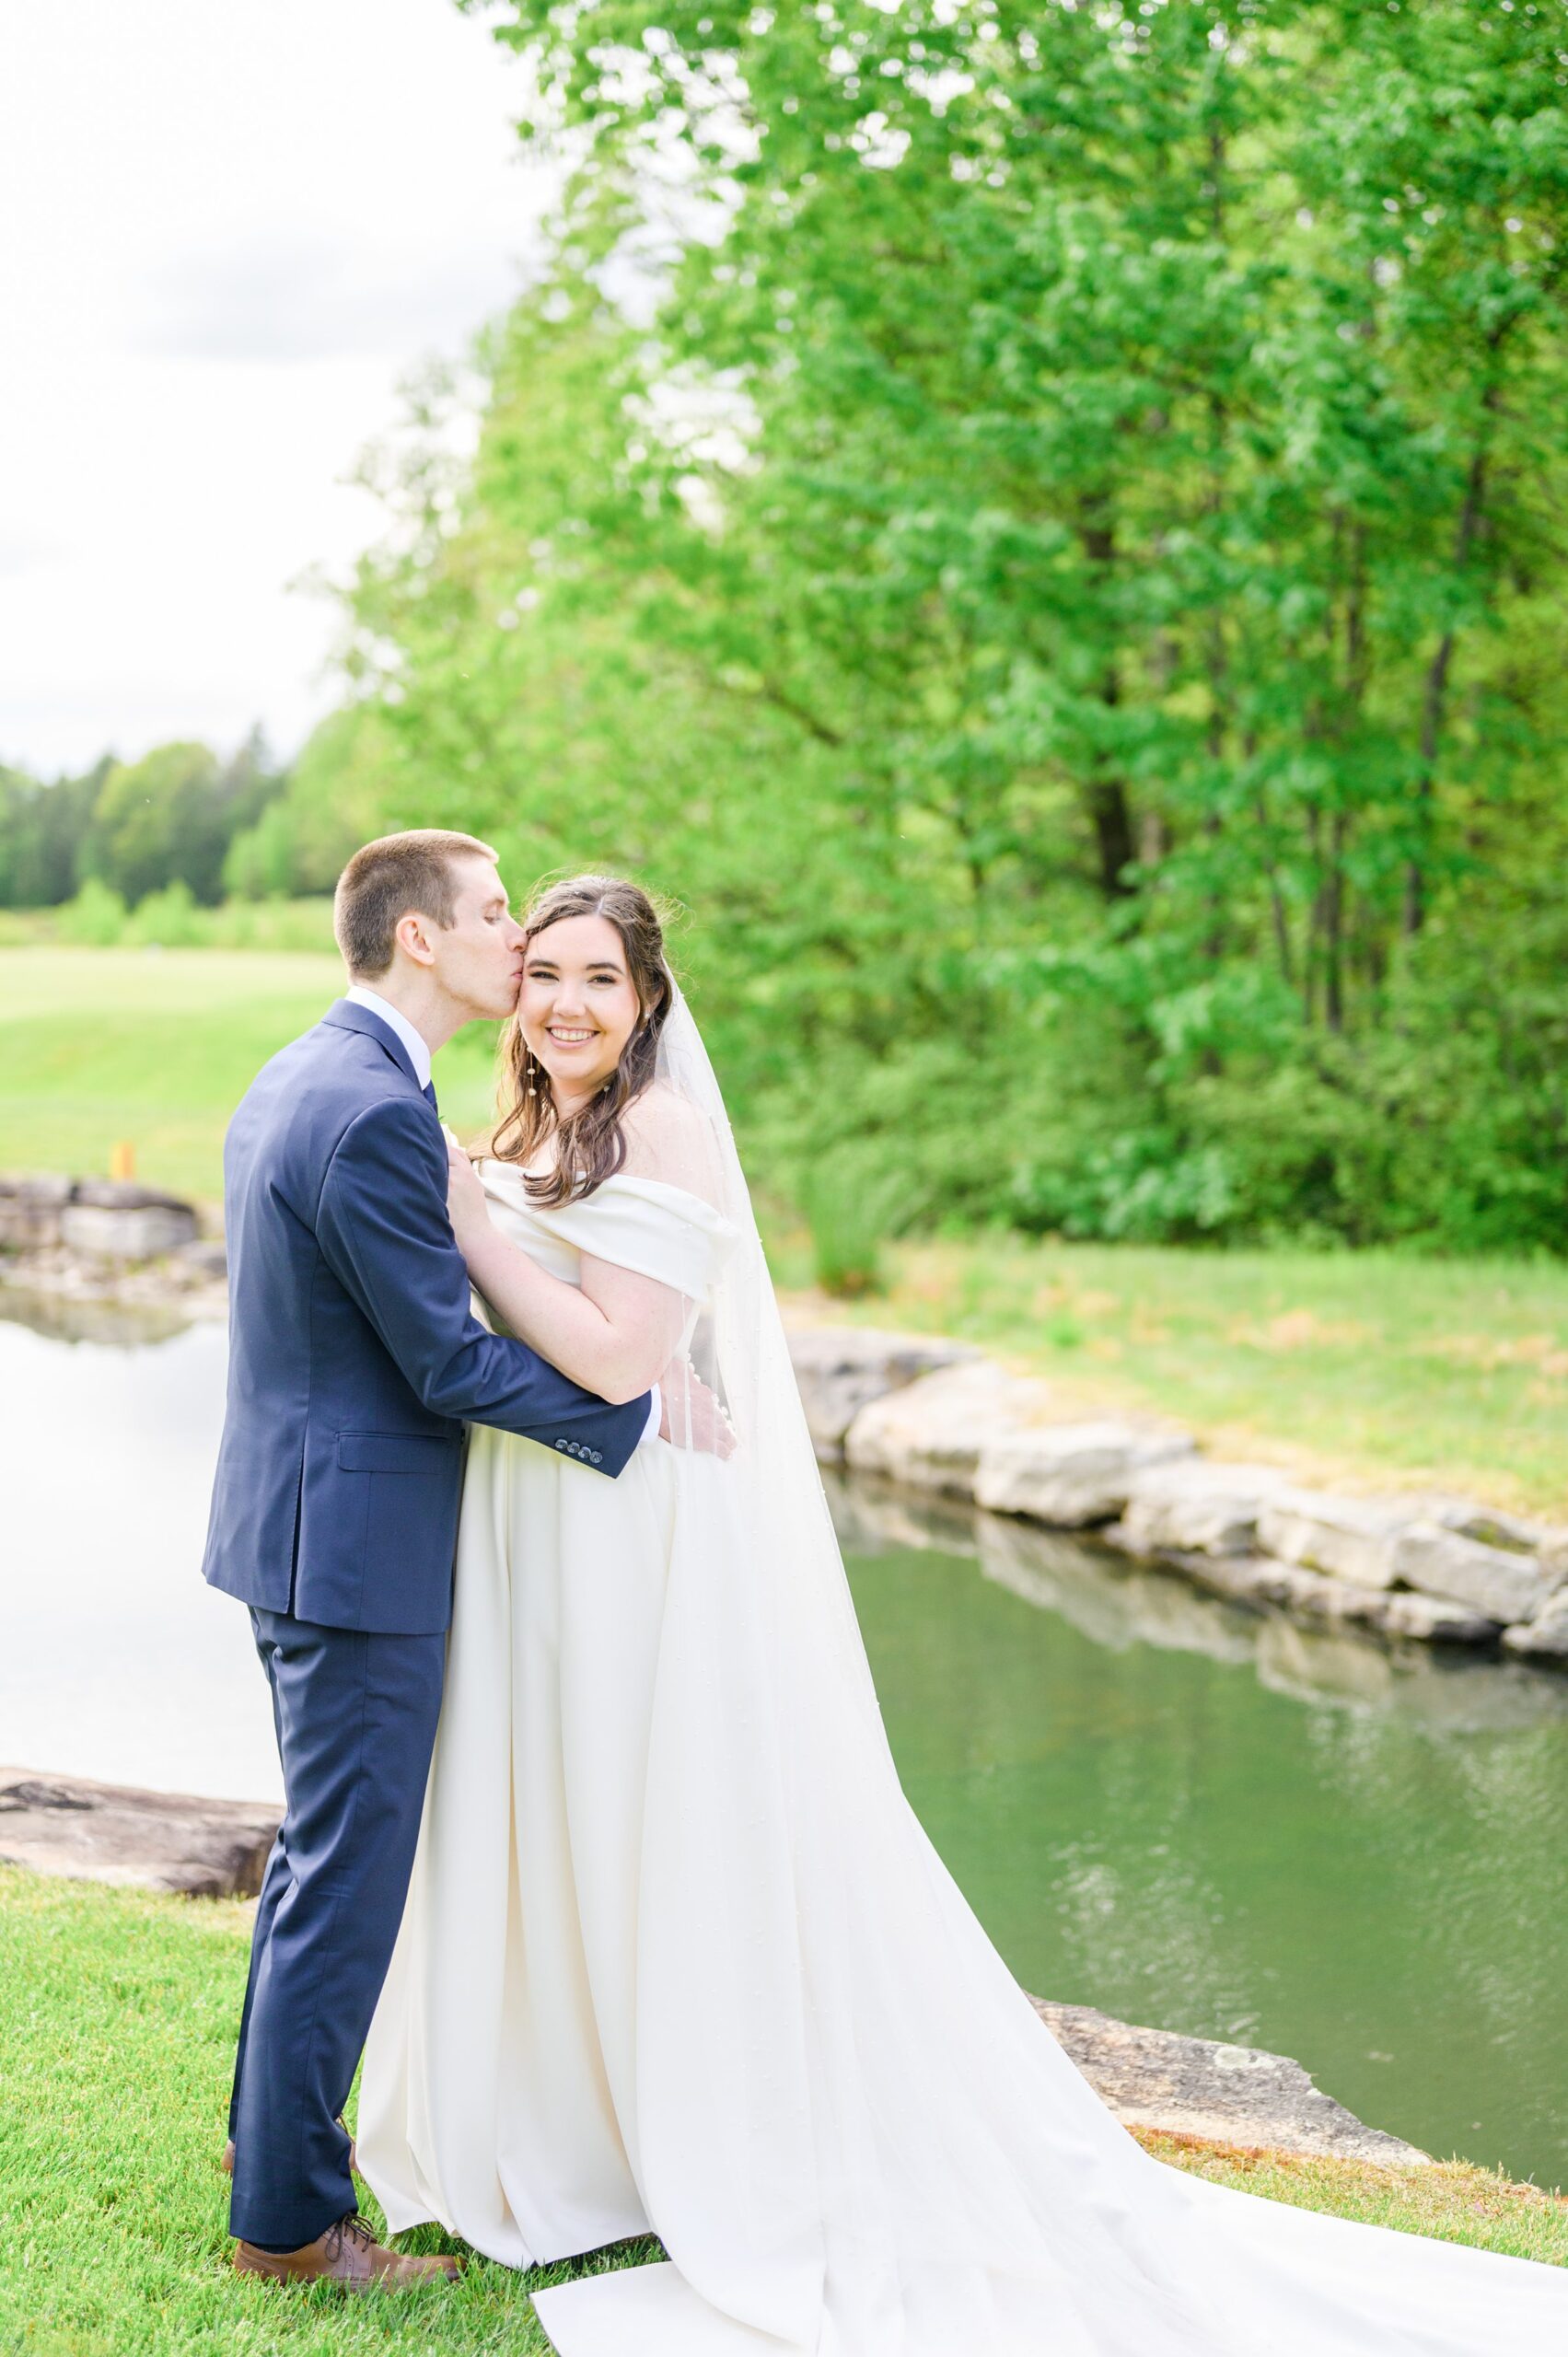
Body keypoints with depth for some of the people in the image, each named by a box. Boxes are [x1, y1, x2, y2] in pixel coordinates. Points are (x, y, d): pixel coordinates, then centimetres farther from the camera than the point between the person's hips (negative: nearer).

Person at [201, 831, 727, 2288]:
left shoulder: (295, 1079, 10)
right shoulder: (376, 1113, -23)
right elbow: (451, 1361, -20)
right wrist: (641, 1415, -11)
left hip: (297, 1524, 10)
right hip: (358, 1547, -10)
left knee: (320, 1847, 23)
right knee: (348, 1881, 1)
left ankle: (270, 2128, 38)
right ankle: (290, 2218, 14)